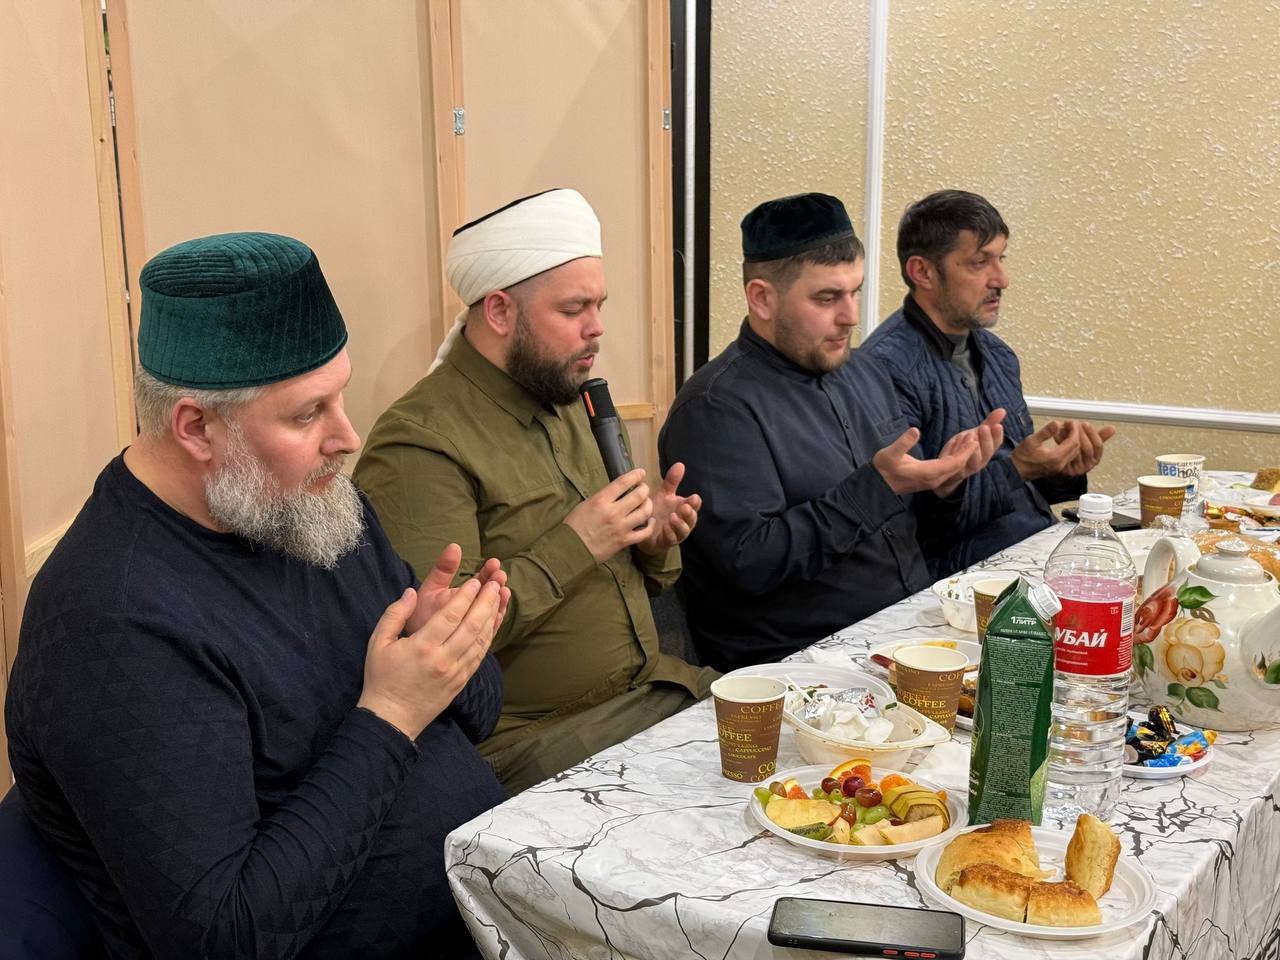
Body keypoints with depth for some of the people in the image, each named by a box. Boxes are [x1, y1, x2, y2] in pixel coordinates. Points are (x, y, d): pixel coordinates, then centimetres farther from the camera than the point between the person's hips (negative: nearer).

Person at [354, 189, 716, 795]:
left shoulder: (571, 404, 14)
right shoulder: (419, 444, -15)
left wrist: (652, 540, 1)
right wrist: (574, 545, -20)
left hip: (653, 685, 8)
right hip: (535, 737, -8)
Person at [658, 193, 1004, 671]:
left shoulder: (864, 376, 14)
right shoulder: (716, 408, -12)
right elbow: (749, 562, -20)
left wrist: (943, 482, -2)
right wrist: (877, 485, -21)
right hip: (797, 664, -8)